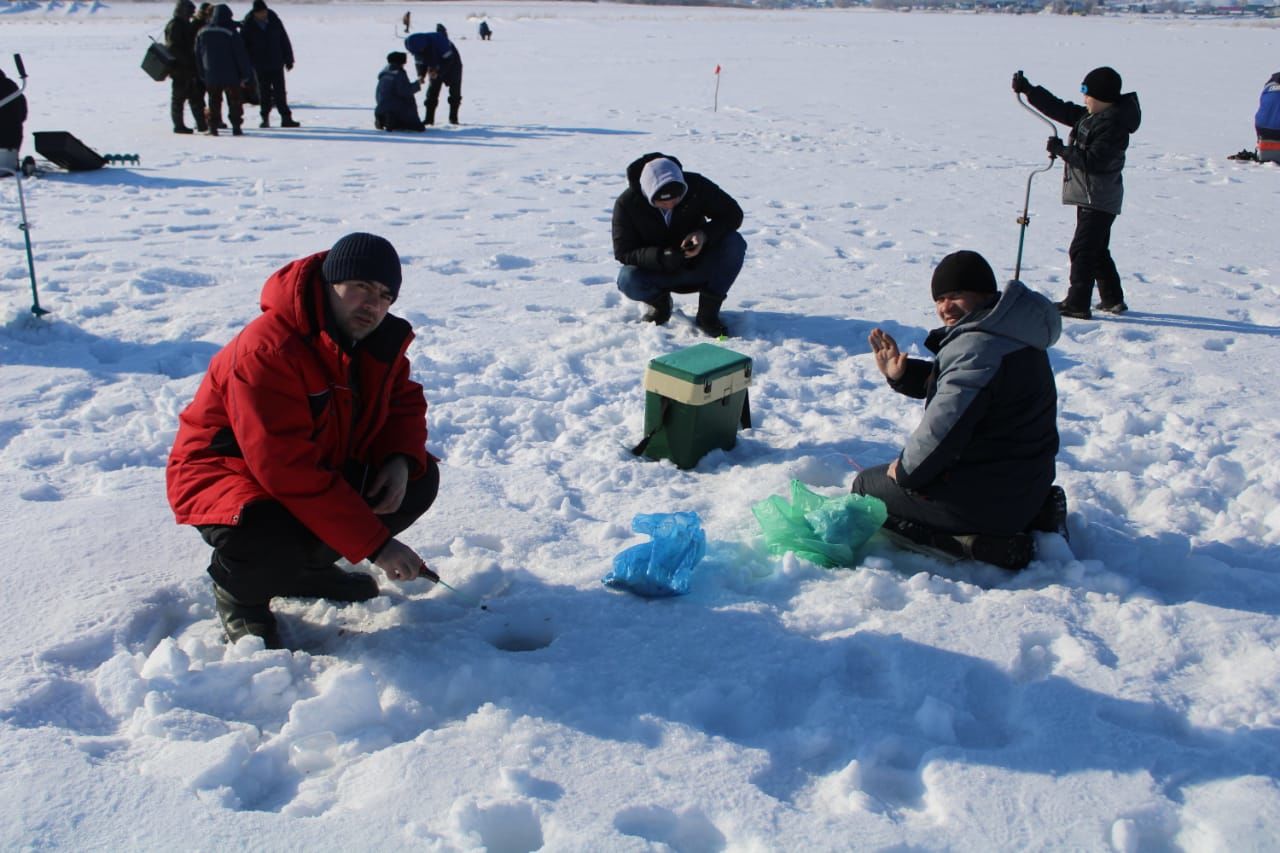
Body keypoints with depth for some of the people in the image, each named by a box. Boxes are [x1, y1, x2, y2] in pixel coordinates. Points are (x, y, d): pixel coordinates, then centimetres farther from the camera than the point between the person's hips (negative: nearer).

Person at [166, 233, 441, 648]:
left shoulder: (379, 339, -6)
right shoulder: (266, 351, -31)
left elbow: (404, 401, 8)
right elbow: (288, 471, -35)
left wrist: (403, 458, -17)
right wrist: (375, 543, -35)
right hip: (226, 473, -8)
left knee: (420, 478, -5)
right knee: (269, 545, -39)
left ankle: (307, 566, 10)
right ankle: (238, 590, 1)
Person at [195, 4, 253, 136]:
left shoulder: (202, 32, 4)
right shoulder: (231, 33, -11)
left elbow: (197, 55, 10)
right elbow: (241, 55, -9)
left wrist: (202, 74, 17)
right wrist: (245, 75, -2)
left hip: (210, 76, 4)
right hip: (231, 76, -3)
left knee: (213, 102, 10)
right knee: (234, 102, 5)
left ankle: (213, 127, 7)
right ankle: (236, 127, 2)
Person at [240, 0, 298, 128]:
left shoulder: (274, 21, -2)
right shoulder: (248, 25, -5)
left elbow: (284, 41, 5)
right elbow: (243, 46, 0)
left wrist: (288, 60, 5)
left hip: (276, 64, 1)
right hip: (260, 66, 0)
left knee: (280, 93, -1)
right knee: (264, 93, 5)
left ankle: (286, 118, 1)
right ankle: (265, 118, 14)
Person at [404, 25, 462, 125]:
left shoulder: (438, 40, -37)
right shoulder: (417, 47, -18)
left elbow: (448, 59, -33)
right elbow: (420, 63, -6)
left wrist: (438, 72, -40)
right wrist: (421, 75, -26)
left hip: (452, 64, -5)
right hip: (436, 67, 5)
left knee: (454, 91, -5)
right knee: (432, 91, -4)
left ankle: (453, 117, 4)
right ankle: (429, 118, -3)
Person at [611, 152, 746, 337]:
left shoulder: (696, 187, -19)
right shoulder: (627, 203, -20)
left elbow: (733, 214, -12)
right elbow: (623, 252, -19)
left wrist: (705, 234, -32)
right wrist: (661, 257, -37)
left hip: (698, 267, 1)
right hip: (656, 271, -1)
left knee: (734, 243, -27)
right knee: (628, 280, -33)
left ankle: (708, 313, -15)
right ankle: (660, 301, 2)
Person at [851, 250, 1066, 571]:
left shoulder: (978, 348, -25)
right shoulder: (1007, 334, 9)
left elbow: (943, 428, -26)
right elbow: (949, 384, 19)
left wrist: (906, 469, -9)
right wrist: (901, 375, 3)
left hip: (988, 495, -10)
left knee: (866, 487, 4)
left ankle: (976, 543, -10)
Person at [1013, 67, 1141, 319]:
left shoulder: (1113, 124, -19)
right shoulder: (1091, 116, 10)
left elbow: (1093, 160, -25)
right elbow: (1061, 110, 15)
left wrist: (1061, 149, -17)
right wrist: (1029, 90, 11)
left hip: (1098, 199, -10)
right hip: (1091, 196, 10)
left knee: (1082, 250, -10)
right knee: (1097, 251, 17)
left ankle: (1077, 304, -8)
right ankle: (1112, 299, 26)